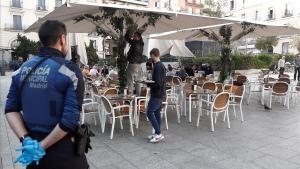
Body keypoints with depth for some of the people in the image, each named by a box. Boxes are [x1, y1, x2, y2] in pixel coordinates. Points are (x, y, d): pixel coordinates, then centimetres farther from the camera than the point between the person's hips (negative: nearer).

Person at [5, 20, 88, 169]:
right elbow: (71, 118, -22)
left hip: (31, 147, 5)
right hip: (62, 149, -5)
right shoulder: (70, 70, -17)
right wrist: (42, 146, -14)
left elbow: (11, 109, 0)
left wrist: (26, 139, -9)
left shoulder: (22, 69, 2)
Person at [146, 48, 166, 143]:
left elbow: (158, 83, -24)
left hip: (156, 94, -10)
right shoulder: (161, 65, 12)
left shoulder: (157, 67, -18)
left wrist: (148, 84, -12)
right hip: (160, 93, 10)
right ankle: (157, 134, 19)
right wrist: (150, 83, 11)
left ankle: (159, 134, -3)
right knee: (156, 112, 13)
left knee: (149, 112, -5)